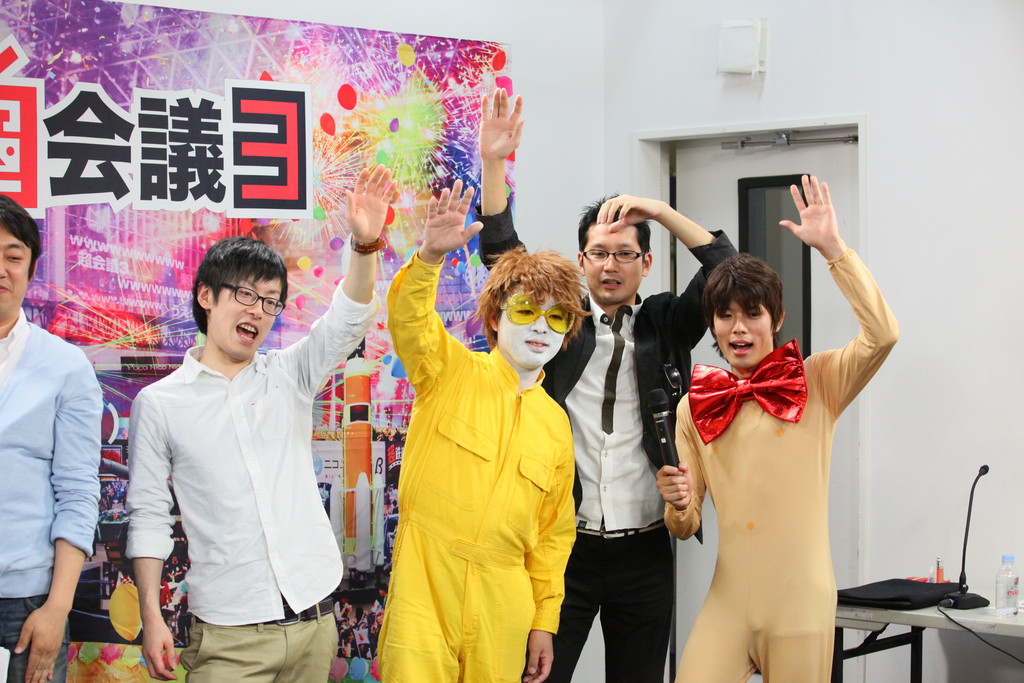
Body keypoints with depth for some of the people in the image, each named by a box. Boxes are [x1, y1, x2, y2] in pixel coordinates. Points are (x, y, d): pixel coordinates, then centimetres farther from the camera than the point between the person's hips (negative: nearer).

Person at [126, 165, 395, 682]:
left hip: (314, 621, 3)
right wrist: (151, 618, -5)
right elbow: (149, 517, 2)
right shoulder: (159, 404, 2)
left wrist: (366, 244, -25)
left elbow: (347, 323, -7)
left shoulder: (289, 377, 9)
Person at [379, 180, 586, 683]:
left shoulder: (554, 424, 12)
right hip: (424, 590, -4)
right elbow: (408, 318, -18)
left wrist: (545, 621, 11)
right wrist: (430, 257, -37)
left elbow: (552, 532, 15)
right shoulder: (451, 373, 2)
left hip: (502, 604, 4)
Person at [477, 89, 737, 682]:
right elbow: (503, 254, -3)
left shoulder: (667, 325, 6)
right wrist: (494, 164, -13)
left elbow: (728, 271, -5)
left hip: (644, 551, 1)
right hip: (563, 544, -1)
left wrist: (661, 211, -13)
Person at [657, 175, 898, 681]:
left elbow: (882, 335, -20)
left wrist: (832, 247, -17)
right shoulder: (695, 406, 8)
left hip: (800, 602, -2)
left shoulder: (816, 383, 0)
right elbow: (685, 527, 12)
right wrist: (678, 505, -12)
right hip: (728, 602, 2)